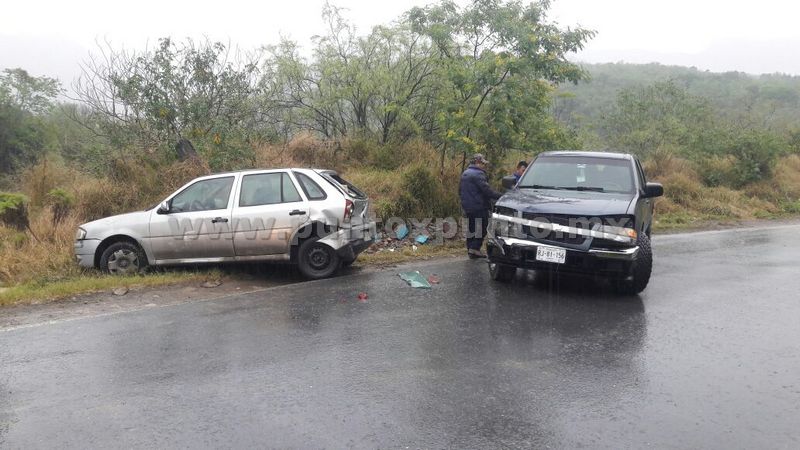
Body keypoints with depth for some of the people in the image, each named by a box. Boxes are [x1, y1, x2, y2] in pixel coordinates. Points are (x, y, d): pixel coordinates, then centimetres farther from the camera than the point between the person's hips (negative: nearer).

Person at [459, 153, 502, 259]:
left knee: (471, 228, 14)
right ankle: (474, 248, -8)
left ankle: (470, 248, 17)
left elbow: (460, 191, 21)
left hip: (467, 207, 9)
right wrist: (500, 196, -16)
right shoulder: (478, 174, -15)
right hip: (479, 206, -9)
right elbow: (487, 191, -21)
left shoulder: (464, 174, 15)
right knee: (481, 228, -3)